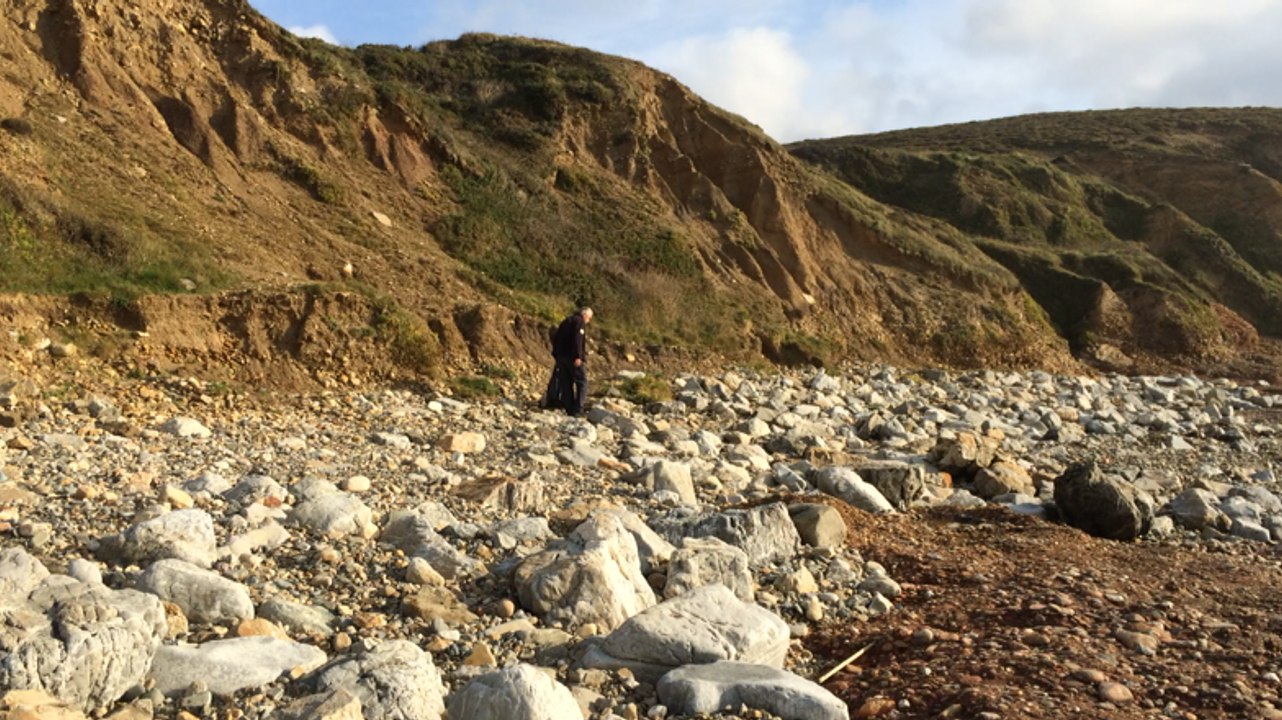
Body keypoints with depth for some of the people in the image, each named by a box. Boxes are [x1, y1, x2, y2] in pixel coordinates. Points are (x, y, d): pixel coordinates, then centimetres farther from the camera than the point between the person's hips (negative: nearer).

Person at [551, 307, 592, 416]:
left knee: (566, 384, 8)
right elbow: (577, 339, -18)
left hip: (561, 356, 8)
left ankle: (569, 409, 9)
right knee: (582, 382, -4)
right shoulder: (579, 321, -4)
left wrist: (556, 355, 20)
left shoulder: (566, 321, 23)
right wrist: (578, 357, -24)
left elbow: (555, 339, 21)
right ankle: (578, 409, -12)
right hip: (573, 357, -8)